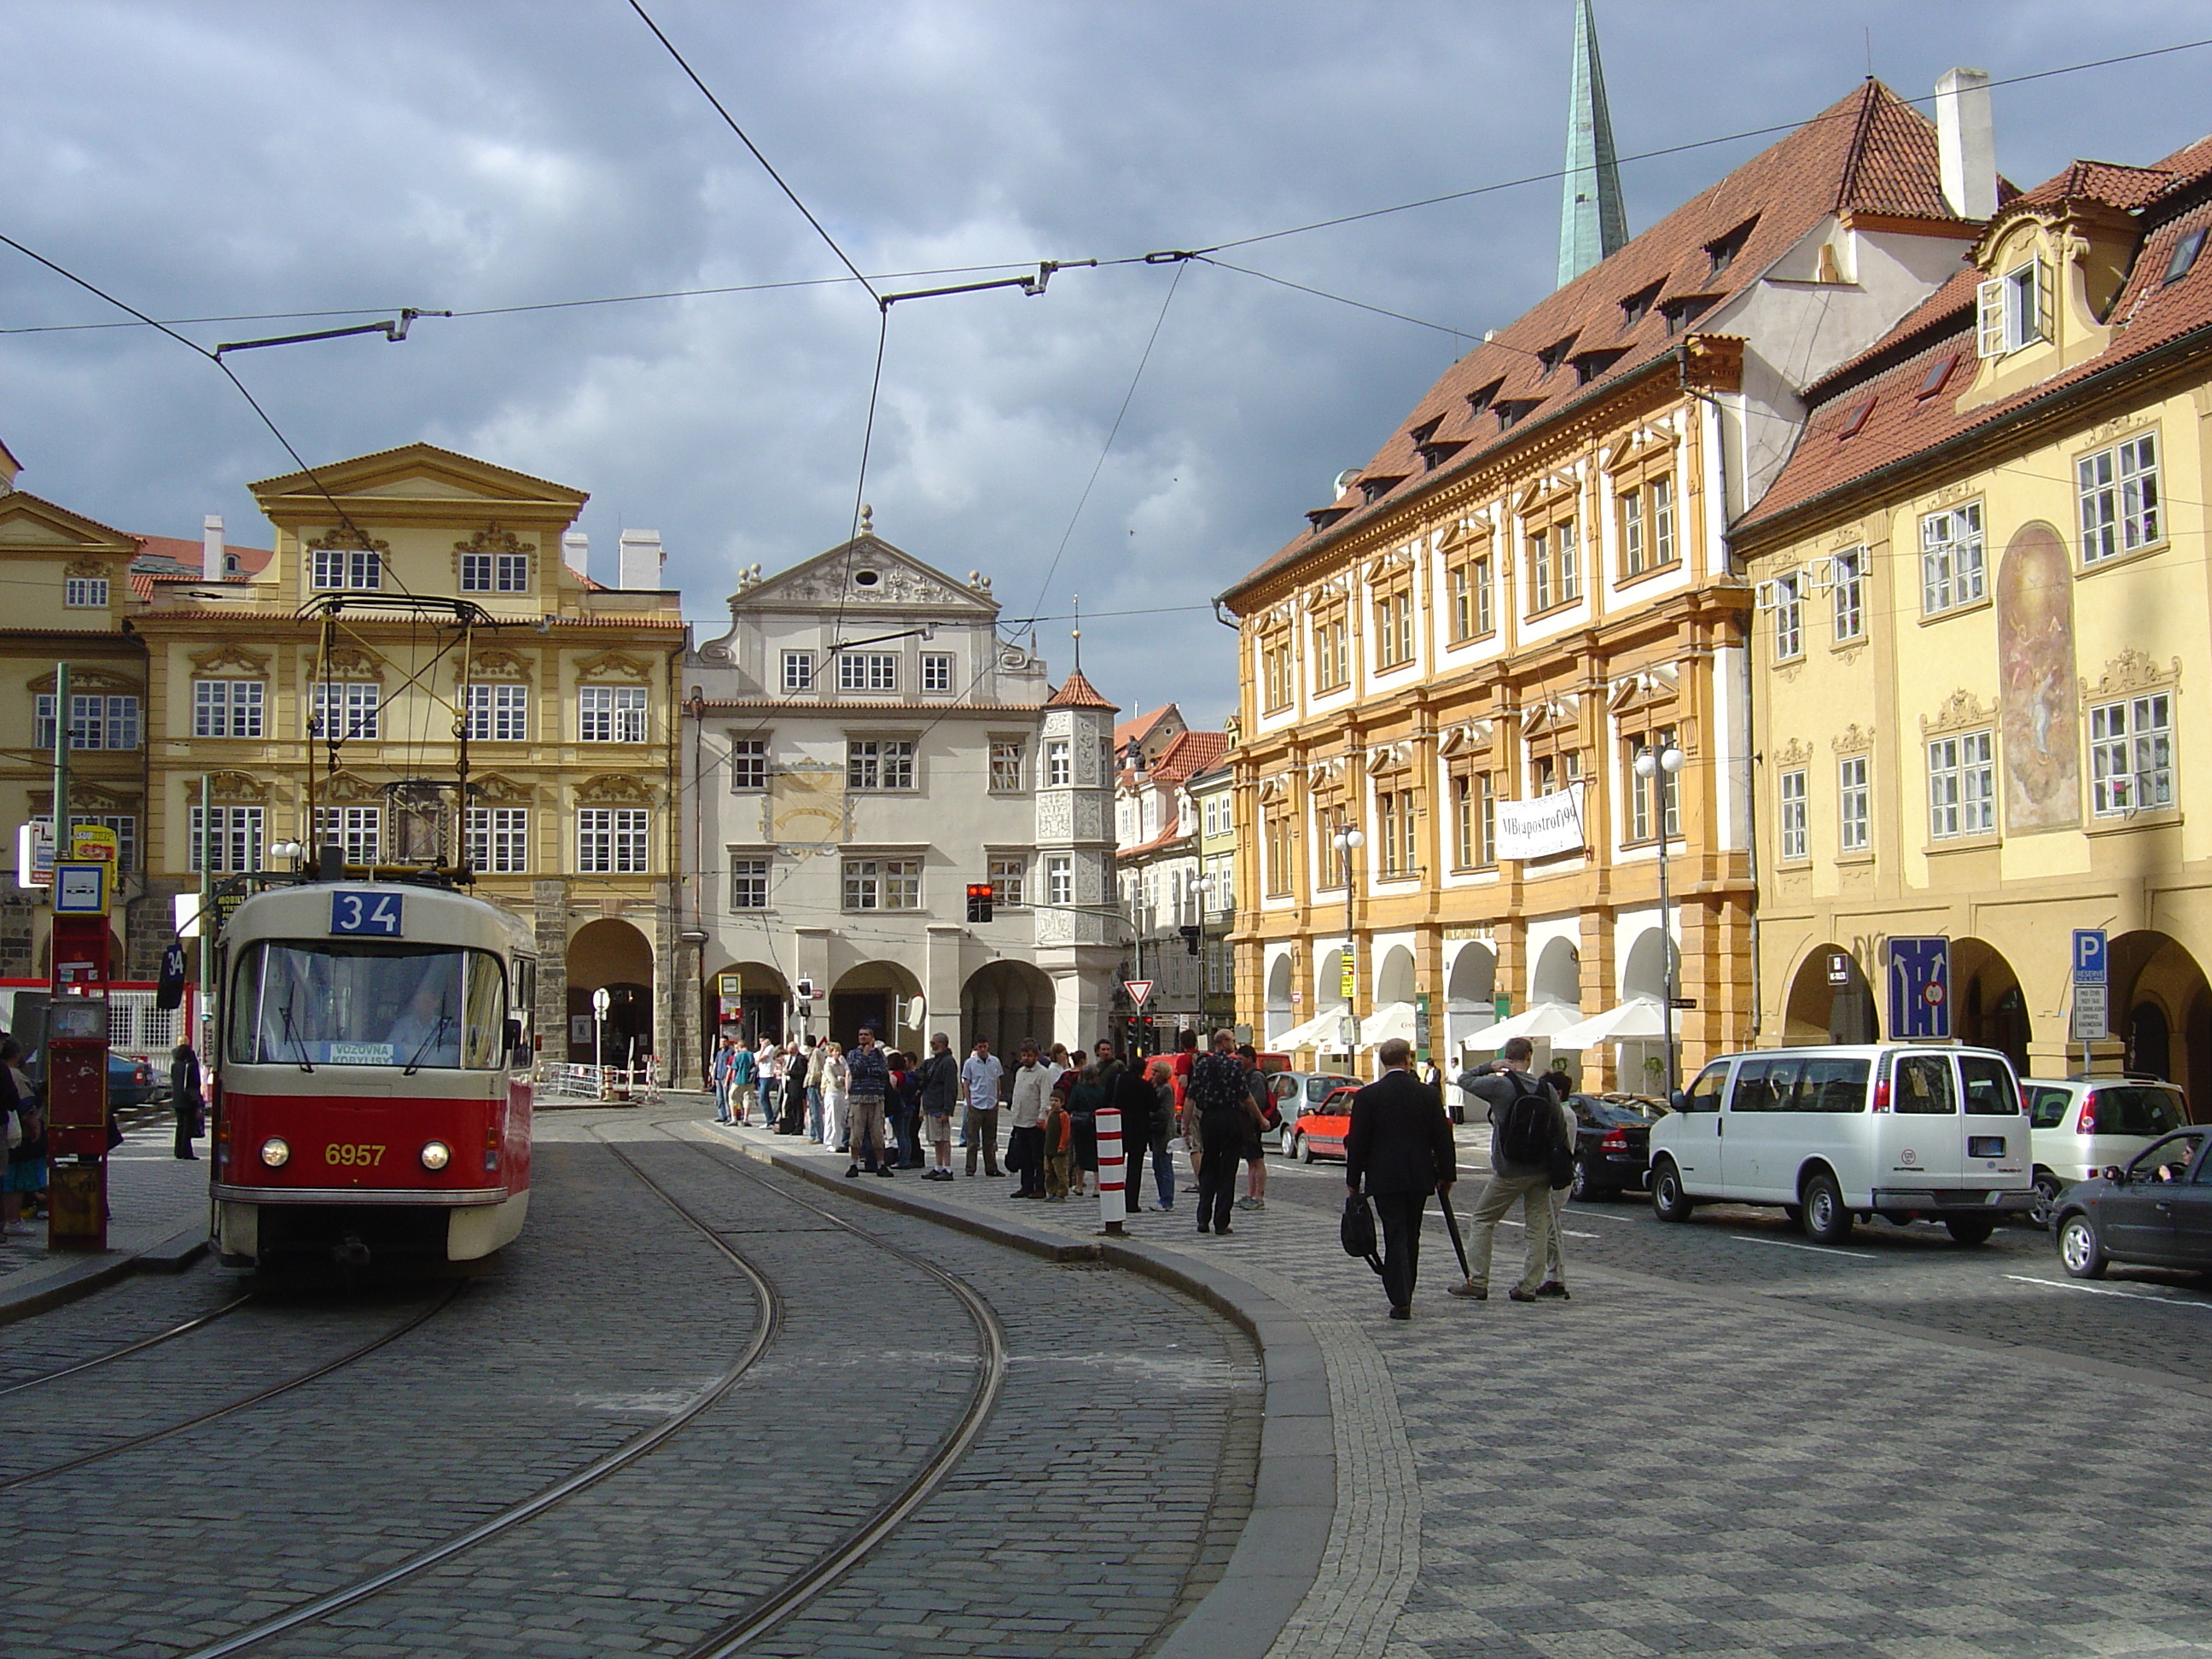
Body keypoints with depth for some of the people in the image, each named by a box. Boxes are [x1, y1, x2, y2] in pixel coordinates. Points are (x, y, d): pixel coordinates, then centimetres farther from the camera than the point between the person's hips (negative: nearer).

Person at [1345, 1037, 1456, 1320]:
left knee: (1395, 1236, -1)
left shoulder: (1367, 1096, -6)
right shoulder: (1429, 1095, 0)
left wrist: (1354, 1180, 3)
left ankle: (1400, 1300, -9)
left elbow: (1357, 1142, -5)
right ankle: (1405, 1295, 22)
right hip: (1420, 1178, 3)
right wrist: (1446, 1175, 13)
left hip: (1385, 1179, -2)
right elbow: (1442, 1138, 3)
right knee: (1411, 1238, 15)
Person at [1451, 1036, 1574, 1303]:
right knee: (1538, 1228, 9)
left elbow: (1464, 1079, 2)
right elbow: (1561, 1133, 4)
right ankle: (1529, 1286, 7)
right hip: (1541, 1171, 4)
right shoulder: (1546, 1091, 1)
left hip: (1509, 1172, -4)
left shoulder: (1499, 1085, -11)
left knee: (1481, 1221, 7)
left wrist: (1490, 1068, 0)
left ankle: (1477, 1282, 3)